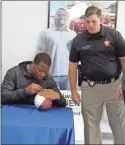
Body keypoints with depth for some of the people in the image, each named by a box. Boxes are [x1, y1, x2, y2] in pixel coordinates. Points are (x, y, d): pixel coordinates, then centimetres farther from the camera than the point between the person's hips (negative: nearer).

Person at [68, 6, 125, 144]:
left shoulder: (114, 35, -4)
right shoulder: (78, 40, -1)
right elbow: (73, 66, 5)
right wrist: (73, 91, 3)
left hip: (114, 85, 0)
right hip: (90, 87, 1)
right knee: (91, 123, 10)